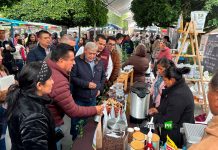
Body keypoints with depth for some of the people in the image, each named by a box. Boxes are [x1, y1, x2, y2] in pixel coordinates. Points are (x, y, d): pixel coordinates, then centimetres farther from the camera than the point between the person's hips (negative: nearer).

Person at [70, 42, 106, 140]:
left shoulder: (99, 62, 3)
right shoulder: (77, 61, -15)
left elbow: (103, 76, 17)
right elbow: (72, 77, -18)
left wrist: (100, 88, 6)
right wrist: (86, 84, -22)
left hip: (93, 98, 5)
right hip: (79, 98, -4)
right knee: (76, 120, 11)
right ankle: (74, 138, 33)